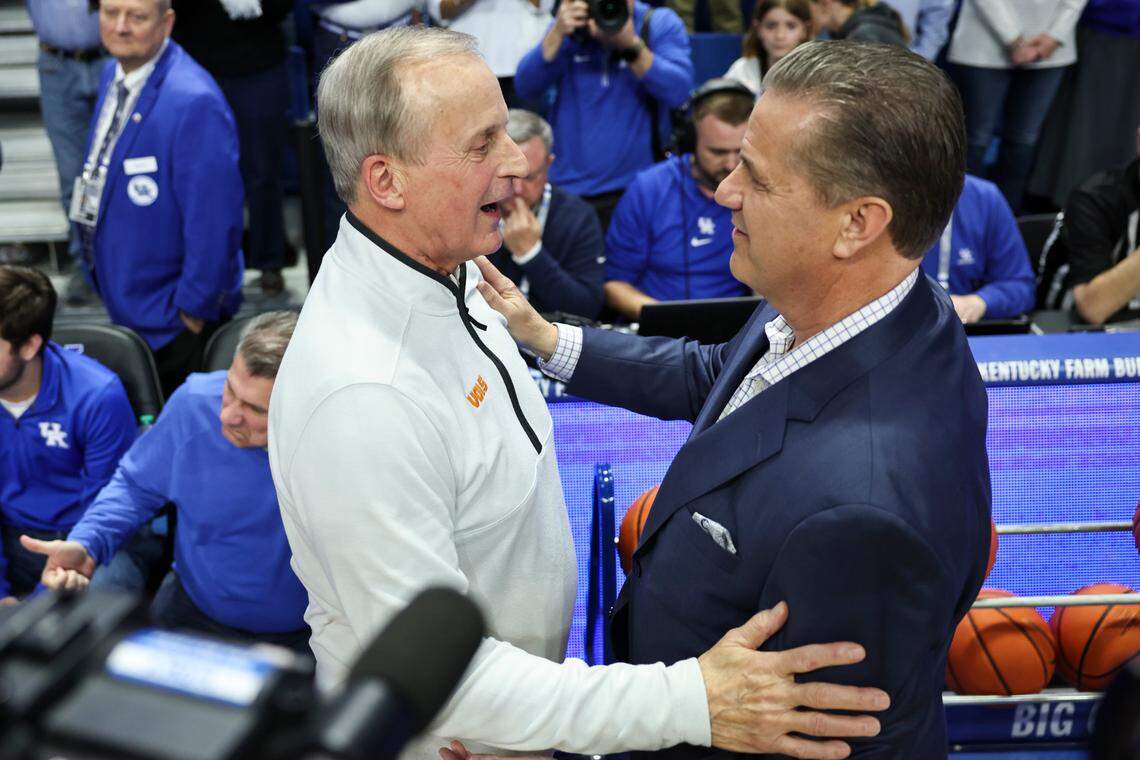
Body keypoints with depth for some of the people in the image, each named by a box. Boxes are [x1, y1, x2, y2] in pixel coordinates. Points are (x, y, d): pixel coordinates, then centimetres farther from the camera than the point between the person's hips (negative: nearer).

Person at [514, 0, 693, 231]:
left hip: (633, 189, -2)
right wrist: (557, 34, -18)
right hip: (565, 188, 2)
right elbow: (525, 87, -6)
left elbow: (678, 91, -17)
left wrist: (631, 44, -27)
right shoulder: (570, 23, 3)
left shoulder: (661, 24, -3)